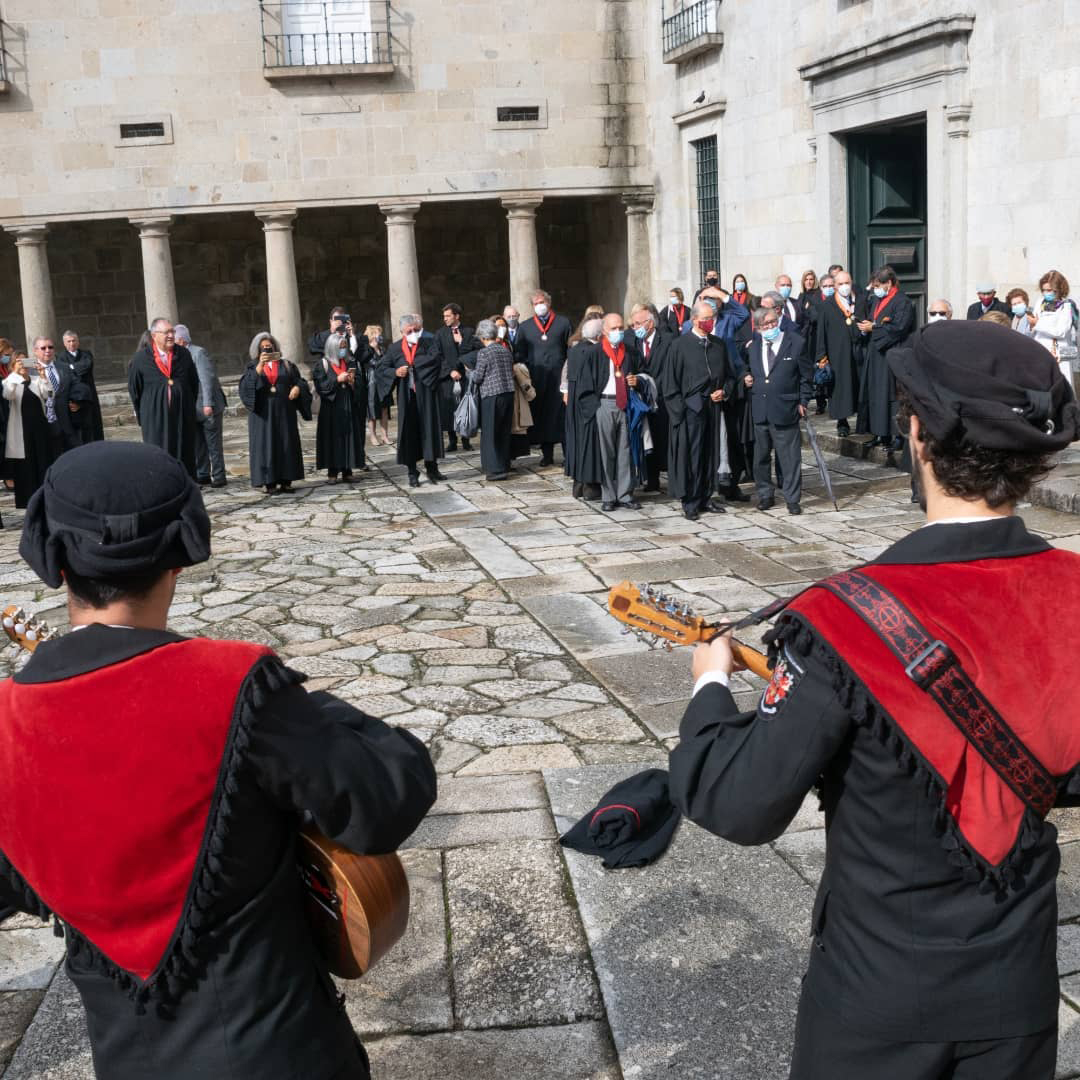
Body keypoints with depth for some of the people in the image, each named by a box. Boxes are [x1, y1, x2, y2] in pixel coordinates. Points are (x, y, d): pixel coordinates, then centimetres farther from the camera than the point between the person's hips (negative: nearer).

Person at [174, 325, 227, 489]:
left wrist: (208, 404, -25)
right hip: (194, 409, 8)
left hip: (209, 408, -8)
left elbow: (207, 379, -19)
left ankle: (219, 476, 5)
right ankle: (202, 475, 18)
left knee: (213, 443, -2)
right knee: (198, 444, 10)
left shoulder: (199, 353, -12)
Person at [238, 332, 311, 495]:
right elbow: (245, 384, -9)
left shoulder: (286, 365, 12)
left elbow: (300, 381, 11)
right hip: (263, 413, -2)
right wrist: (260, 366, -18)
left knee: (286, 443, 1)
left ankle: (285, 480, 4)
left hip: (284, 412, 2)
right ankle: (268, 482, -5)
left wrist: (297, 388, -12)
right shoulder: (253, 367, 8)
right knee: (265, 444, -4)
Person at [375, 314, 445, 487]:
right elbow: (380, 368, 8)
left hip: (425, 395, -1)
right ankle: (412, 472, 8)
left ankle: (431, 468, 15)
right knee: (409, 432, 1)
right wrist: (395, 372, -10)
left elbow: (435, 359, -15)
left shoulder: (428, 343, 3)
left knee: (429, 429, 2)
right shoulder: (395, 348, 8)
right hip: (406, 397, 1)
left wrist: (413, 363, -12)